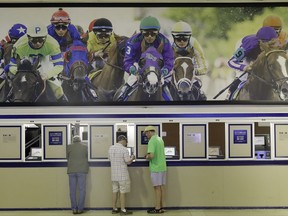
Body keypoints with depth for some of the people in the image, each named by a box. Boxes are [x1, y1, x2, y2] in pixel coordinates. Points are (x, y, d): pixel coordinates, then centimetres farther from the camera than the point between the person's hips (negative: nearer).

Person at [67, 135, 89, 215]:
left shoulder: (69, 147, 4)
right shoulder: (85, 146, 4)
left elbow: (67, 158, 12)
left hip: (71, 170, 1)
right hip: (82, 170, -1)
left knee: (72, 190, 6)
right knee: (82, 190, 3)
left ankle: (74, 209, 7)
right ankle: (80, 209, 2)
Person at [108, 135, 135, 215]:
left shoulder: (111, 148, 5)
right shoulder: (124, 149, -15)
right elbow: (128, 161, -12)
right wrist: (132, 158, 8)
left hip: (114, 174, 6)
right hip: (122, 174, -6)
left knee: (115, 191, 12)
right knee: (123, 192, -1)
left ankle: (114, 209, 17)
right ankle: (123, 210, 2)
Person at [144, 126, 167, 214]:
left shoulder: (152, 141, -16)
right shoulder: (160, 139, 12)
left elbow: (151, 155, -26)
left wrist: (147, 157, -6)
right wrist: (149, 155, 17)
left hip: (156, 168, -8)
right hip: (162, 167, 8)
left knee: (157, 188, -3)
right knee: (161, 187, 11)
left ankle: (157, 208, 2)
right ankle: (161, 207, 17)